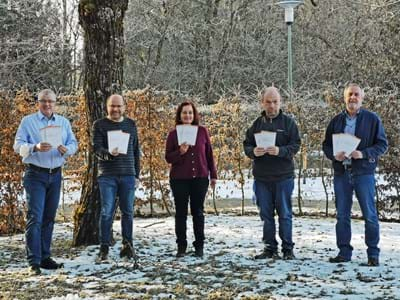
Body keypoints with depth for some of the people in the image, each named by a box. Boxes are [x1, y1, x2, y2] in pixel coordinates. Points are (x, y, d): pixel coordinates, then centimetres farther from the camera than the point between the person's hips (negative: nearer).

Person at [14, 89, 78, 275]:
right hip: (35, 174, -4)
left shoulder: (63, 122, 11)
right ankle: (33, 261, -10)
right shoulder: (28, 121, 0)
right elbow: (18, 146, -7)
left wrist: (67, 149, -15)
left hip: (55, 175, 4)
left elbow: (74, 143, 8)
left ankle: (45, 257, 17)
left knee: (49, 218, 9)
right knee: (35, 217, -10)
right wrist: (35, 147, -25)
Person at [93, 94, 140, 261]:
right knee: (107, 212, -4)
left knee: (128, 212, 6)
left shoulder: (131, 124, 13)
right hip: (107, 176, -3)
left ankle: (127, 246, 14)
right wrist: (109, 153, -28)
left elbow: (136, 151, 16)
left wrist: (137, 174, 12)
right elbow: (96, 148, -7)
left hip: (128, 175, 3)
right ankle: (104, 248, 2)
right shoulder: (99, 125, 3)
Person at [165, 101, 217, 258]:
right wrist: (180, 152, -18)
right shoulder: (173, 134, 1)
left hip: (200, 178, 1)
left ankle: (199, 246, 14)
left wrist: (213, 175, 7)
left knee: (198, 212, 6)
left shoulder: (202, 131, 3)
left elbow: (209, 154, 8)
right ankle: (181, 246, 11)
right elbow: (168, 157, 1)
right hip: (179, 180, 0)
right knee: (181, 213, 4)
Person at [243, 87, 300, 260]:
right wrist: (253, 151, -12)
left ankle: (287, 249, 8)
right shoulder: (257, 124, 11)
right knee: (266, 215, 8)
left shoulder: (288, 122, 2)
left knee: (285, 214, 1)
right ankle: (270, 248, 17)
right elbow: (246, 145, 10)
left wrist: (280, 151, -23)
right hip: (261, 177, 3)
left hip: (283, 176, -3)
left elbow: (296, 145, -5)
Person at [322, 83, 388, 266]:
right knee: (342, 215, 7)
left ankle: (373, 254, 8)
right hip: (341, 173, 3)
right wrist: (334, 155, -7)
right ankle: (344, 252, 15)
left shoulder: (372, 119, 1)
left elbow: (382, 144, -1)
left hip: (364, 172, -3)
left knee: (370, 215, -1)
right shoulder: (336, 121, 11)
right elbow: (326, 145, 14)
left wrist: (363, 153, -16)